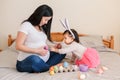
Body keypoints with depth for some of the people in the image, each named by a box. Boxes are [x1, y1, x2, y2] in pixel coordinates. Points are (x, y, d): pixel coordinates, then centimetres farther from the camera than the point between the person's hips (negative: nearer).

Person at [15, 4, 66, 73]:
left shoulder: (42, 27, 15)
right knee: (35, 60, -39)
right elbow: (18, 46, -15)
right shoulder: (26, 25, -9)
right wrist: (37, 51, -20)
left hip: (44, 60, 8)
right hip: (27, 61, -8)